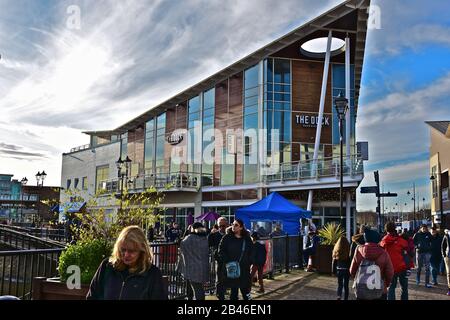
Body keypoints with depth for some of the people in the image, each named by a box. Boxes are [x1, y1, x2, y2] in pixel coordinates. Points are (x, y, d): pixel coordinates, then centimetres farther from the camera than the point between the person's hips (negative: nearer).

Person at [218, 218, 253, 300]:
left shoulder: (247, 239, 5)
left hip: (244, 269, 1)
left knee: (245, 290, 1)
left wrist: (248, 262, 3)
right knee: (234, 290, 5)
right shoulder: (227, 238, -1)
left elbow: (251, 252, 13)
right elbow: (221, 251, -1)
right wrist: (226, 261, -11)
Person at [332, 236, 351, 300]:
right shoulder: (348, 250, -14)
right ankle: (345, 298, 11)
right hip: (346, 270, -2)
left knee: (340, 284, 14)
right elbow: (350, 261, -11)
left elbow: (334, 261, 2)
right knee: (346, 285, 9)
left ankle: (339, 296, -6)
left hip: (339, 270, 2)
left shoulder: (336, 250, -4)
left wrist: (334, 271, 10)